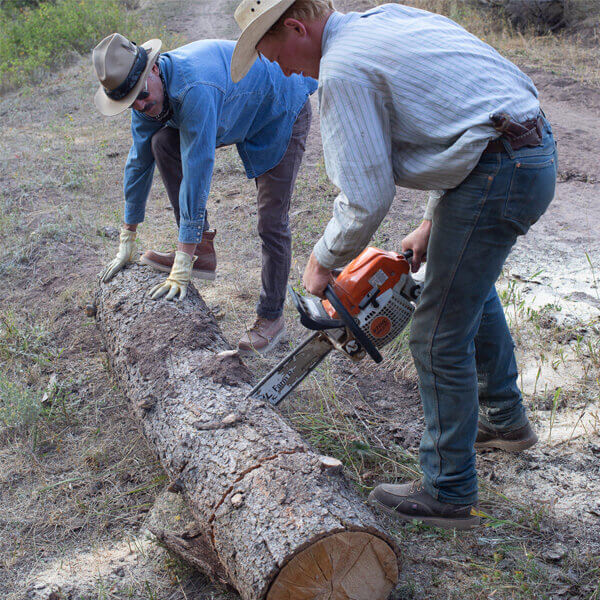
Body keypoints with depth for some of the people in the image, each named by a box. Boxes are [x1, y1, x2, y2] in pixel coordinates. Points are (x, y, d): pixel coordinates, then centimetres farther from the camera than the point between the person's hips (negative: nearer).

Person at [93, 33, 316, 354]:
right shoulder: (149, 94, -12)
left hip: (283, 111, -8)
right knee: (162, 142, -10)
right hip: (239, 115, 8)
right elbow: (140, 160, 0)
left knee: (271, 222, -10)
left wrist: (182, 265, -36)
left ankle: (272, 317, 8)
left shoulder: (194, 89, -39)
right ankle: (203, 251, -5)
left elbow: (197, 173, -39)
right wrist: (127, 242, 5)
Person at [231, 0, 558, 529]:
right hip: (536, 148, 11)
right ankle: (505, 419, 48)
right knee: (469, 281, 32)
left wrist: (322, 263, 3)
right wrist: (432, 223, 22)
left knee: (441, 337, 0)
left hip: (496, 177, -11)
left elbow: (366, 199, -15)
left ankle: (450, 494, 15)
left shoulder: (341, 69, -13)